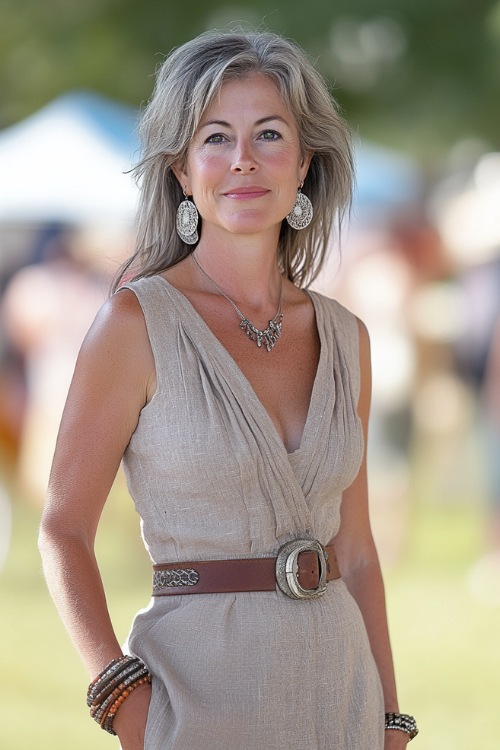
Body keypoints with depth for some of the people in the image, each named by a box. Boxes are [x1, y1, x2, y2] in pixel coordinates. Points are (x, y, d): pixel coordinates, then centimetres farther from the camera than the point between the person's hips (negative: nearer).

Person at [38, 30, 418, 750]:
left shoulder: (344, 337, 7)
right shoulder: (139, 320, -7)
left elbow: (353, 548, 13)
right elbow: (64, 531, -6)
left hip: (339, 684, 4)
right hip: (204, 687, -4)